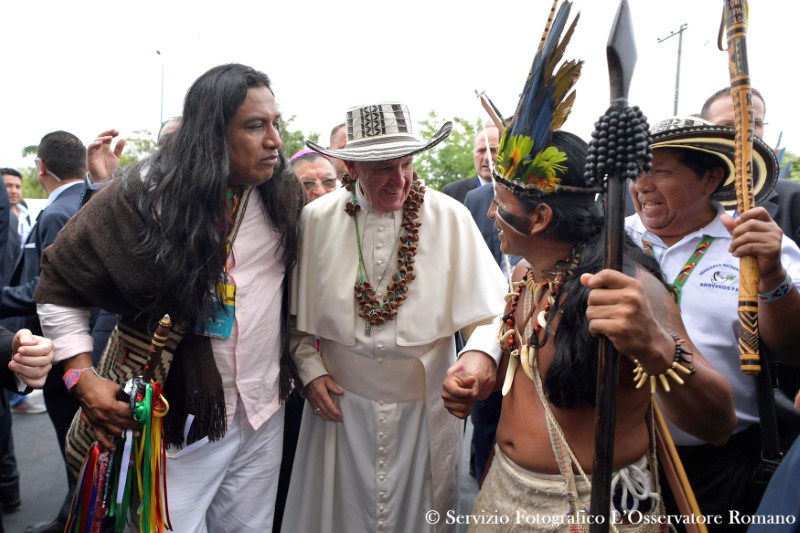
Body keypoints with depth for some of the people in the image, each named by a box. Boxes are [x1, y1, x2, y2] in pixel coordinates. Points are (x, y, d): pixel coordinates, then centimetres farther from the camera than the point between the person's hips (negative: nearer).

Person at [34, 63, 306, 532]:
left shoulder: (285, 196, -3)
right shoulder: (146, 195, -14)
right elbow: (60, 285, -5)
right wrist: (83, 375, -12)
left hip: (265, 412, 4)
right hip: (178, 417, -3)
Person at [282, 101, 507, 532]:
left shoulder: (450, 218, -10)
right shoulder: (317, 218, -6)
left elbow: (486, 312, -12)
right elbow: (297, 310, 5)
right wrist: (310, 368, -2)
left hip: (424, 405, 0)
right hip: (341, 402, 1)